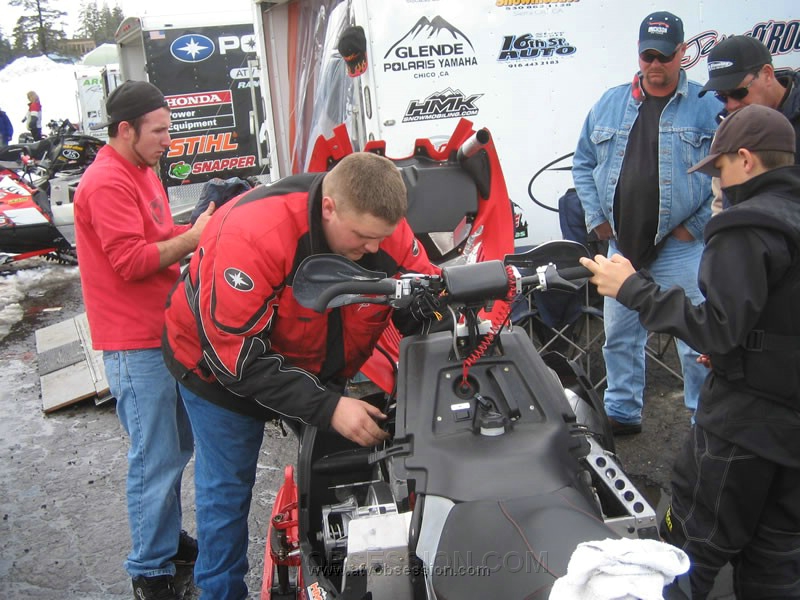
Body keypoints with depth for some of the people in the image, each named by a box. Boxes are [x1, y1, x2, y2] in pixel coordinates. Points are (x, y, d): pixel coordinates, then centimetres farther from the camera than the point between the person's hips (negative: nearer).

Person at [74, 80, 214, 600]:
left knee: (178, 447, 18)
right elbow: (132, 261, -22)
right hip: (135, 342, -10)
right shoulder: (107, 183, -16)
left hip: (165, 332, 10)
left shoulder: (142, 172, 15)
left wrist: (201, 228, 4)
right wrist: (195, 237, -17)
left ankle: (170, 540, 34)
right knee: (156, 459, -2)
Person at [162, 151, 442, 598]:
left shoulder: (383, 226, -21)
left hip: (317, 365, 5)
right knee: (227, 491, 6)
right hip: (221, 363, -4)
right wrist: (328, 408, -39)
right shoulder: (254, 233, -37)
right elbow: (236, 352, -36)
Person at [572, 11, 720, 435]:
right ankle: (622, 413, 31)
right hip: (622, 246, 4)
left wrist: (699, 225, -9)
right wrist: (595, 217, 5)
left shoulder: (708, 107, -3)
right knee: (619, 336, 14)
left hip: (680, 250, -4)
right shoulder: (609, 104, 9)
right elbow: (583, 163, 14)